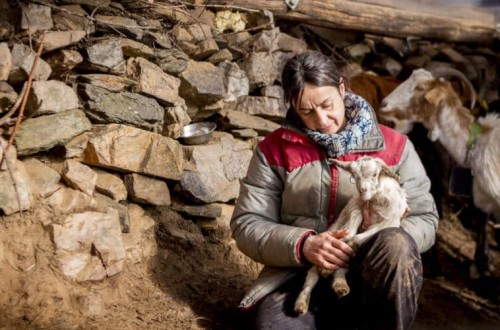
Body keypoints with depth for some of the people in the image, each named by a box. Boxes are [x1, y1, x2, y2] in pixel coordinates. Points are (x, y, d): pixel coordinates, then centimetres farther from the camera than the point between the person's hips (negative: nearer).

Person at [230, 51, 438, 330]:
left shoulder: (394, 146, 4)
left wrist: (386, 232, -18)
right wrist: (302, 245, -18)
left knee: (396, 245, -33)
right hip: (298, 274, -1)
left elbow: (426, 219, 5)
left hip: (372, 280, 1)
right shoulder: (274, 149, 4)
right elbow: (247, 225, 1)